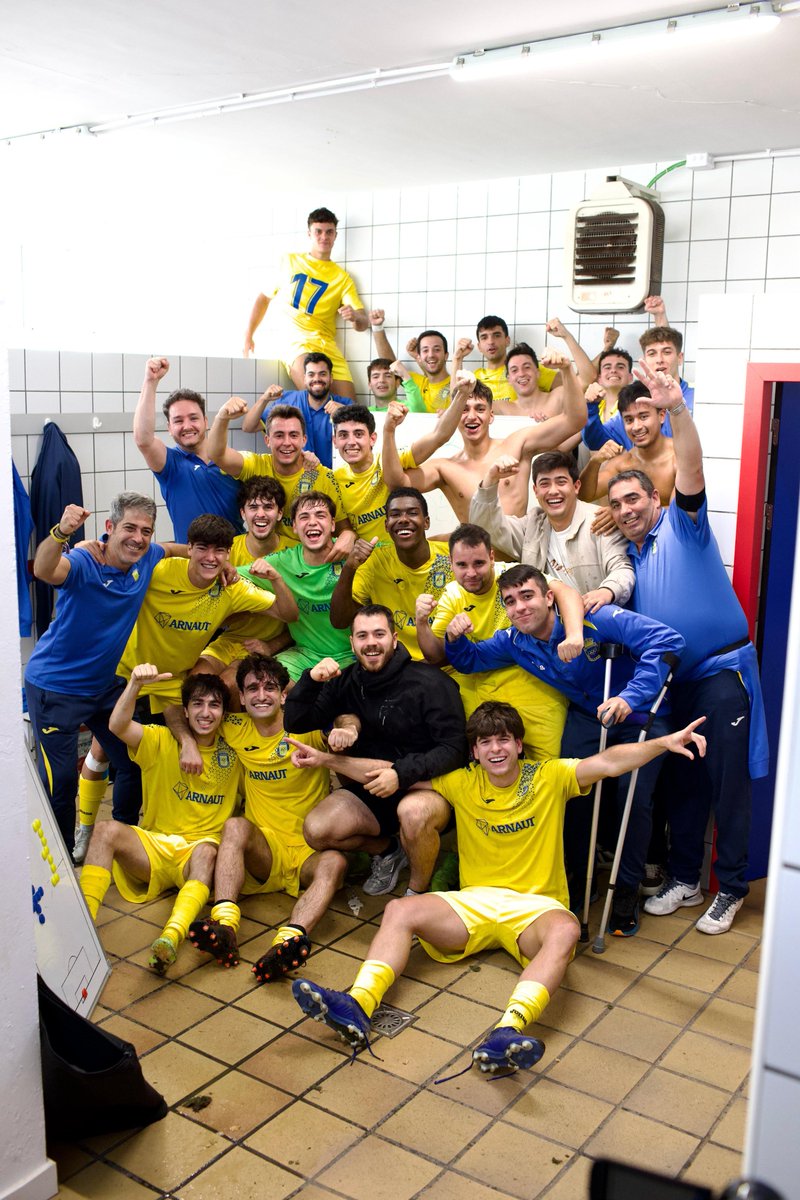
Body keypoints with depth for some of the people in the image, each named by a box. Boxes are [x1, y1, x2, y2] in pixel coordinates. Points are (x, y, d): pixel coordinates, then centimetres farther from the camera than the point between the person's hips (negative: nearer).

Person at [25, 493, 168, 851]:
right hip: (54, 687, -6)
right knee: (60, 780, -6)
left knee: (135, 763, 11)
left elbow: (176, 549, 18)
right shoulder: (83, 563, -24)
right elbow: (44, 571, -47)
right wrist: (60, 532, -66)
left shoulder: (148, 558, -6)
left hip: (106, 683, 6)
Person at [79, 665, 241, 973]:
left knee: (207, 851, -37)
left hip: (201, 851, -1)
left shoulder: (233, 753, 8)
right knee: (106, 830, -27)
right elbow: (118, 726, -15)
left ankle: (171, 938, -56)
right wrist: (135, 684, -32)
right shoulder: (162, 742, 2)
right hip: (154, 847, 1)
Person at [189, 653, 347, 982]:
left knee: (335, 863, -34)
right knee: (235, 825, -28)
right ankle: (224, 927, -46)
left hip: (309, 853, -2)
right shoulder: (236, 729, 6)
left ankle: (289, 938, -59)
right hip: (263, 848, 2)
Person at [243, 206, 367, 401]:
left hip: (326, 343, 3)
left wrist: (355, 316, -16)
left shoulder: (342, 278, 16)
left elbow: (363, 323, 8)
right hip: (291, 336, -3)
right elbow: (264, 297, 23)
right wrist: (248, 336, 15)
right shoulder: (288, 262, 18)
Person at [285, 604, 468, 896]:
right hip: (370, 790, 5)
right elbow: (296, 723, 3)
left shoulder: (430, 682, -13)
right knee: (316, 831, -17)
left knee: (413, 811, -39)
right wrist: (311, 680, -16)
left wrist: (402, 773, -30)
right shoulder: (346, 682, 4)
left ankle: (418, 892, -8)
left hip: (428, 787, -5)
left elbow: (453, 749, -17)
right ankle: (387, 850, 14)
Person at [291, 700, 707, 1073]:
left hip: (533, 905, -3)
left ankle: (508, 1032, -55)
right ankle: (358, 1006, -37)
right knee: (400, 910, -19)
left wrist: (664, 742, -29)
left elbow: (609, 762, -12)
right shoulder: (462, 784, 8)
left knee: (564, 931, -36)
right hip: (472, 903, 3)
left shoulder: (549, 777, 1)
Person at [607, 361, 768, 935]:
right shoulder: (627, 553, 13)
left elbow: (692, 471, -23)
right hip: (670, 677, 7)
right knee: (683, 781, 14)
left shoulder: (682, 525, -5)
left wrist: (677, 410, -38)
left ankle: (732, 888, 13)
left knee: (728, 782, 0)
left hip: (722, 669, -6)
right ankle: (685, 879, 26)